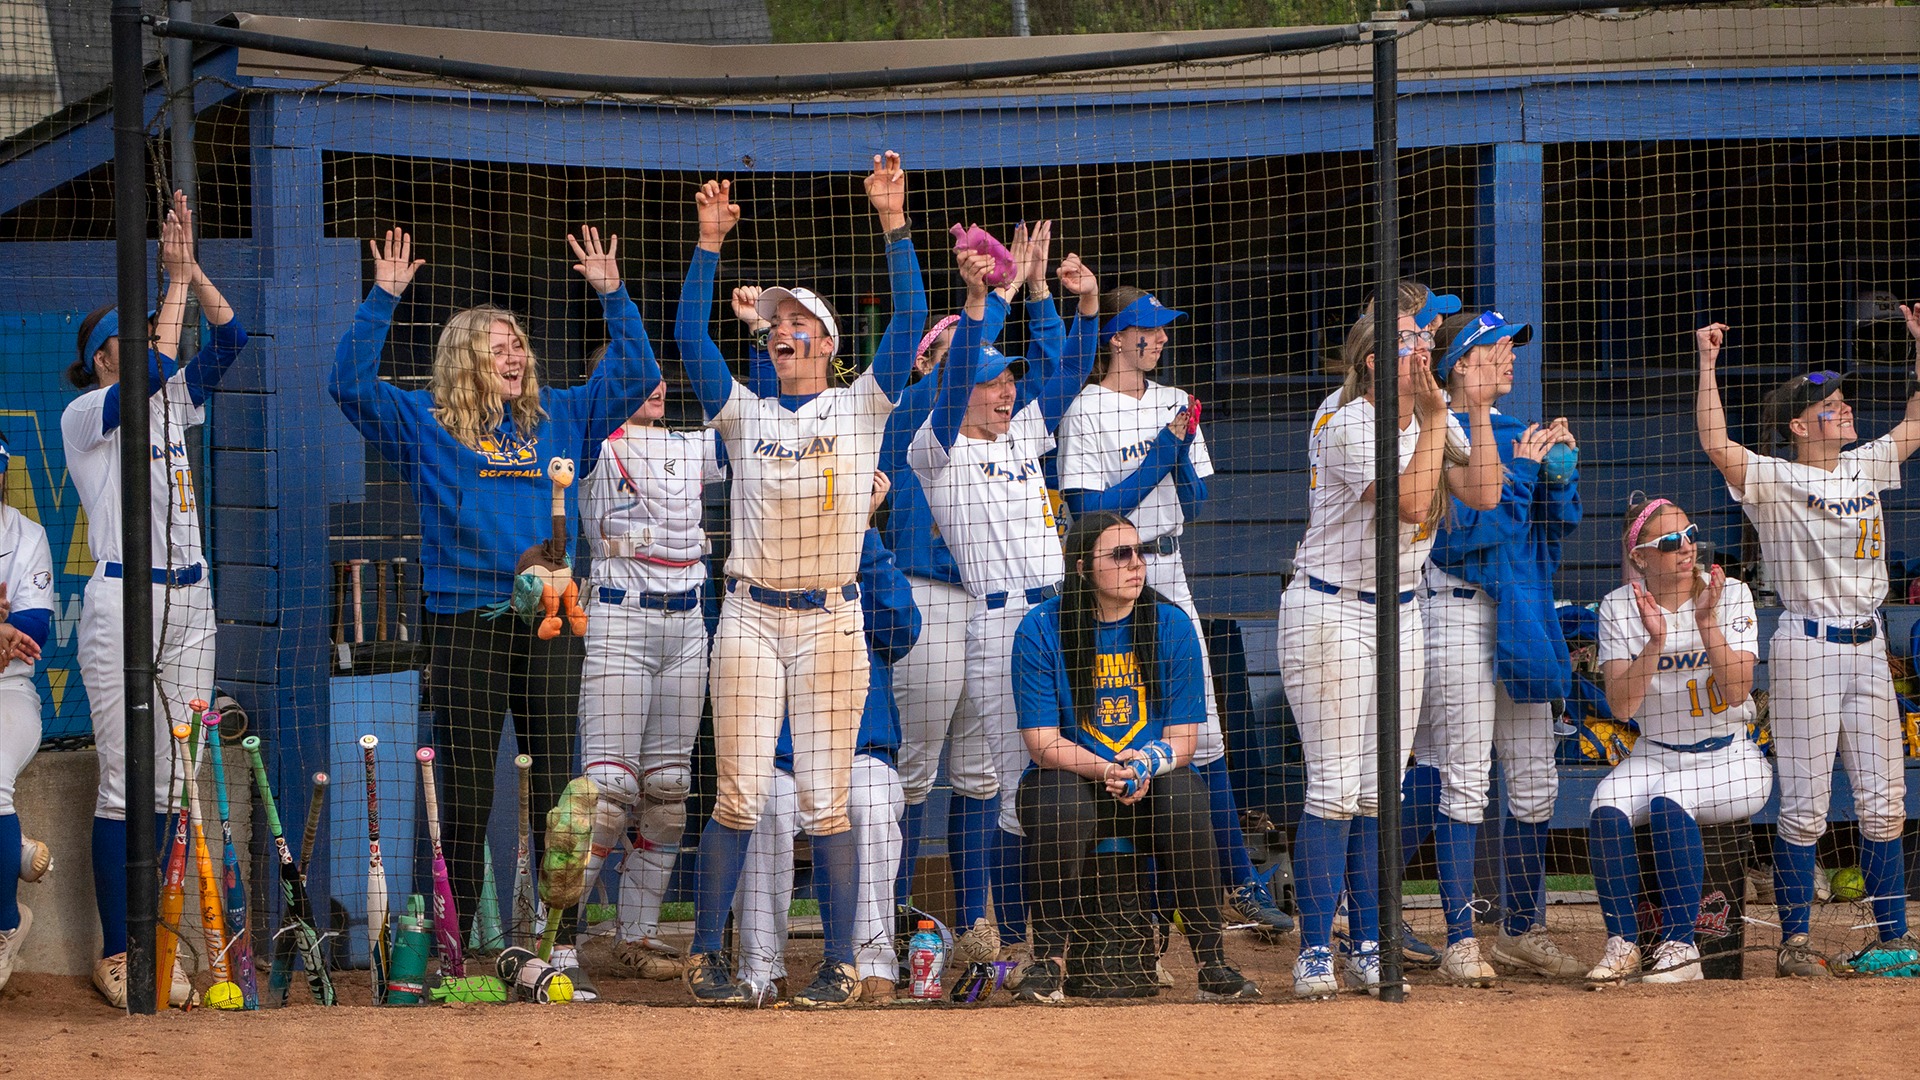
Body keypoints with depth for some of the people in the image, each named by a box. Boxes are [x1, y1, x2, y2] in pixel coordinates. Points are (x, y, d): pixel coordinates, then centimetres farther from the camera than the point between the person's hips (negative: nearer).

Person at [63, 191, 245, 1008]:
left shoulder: (172, 405, 16)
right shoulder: (83, 414, -3)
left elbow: (228, 341, 9)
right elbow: (153, 370, -19)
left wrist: (191, 269, -1)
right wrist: (174, 277, -13)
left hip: (189, 603, 6)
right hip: (122, 601, -6)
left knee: (170, 786, 5)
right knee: (125, 786, -5)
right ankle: (117, 954, 0)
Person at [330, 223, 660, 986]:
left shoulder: (559, 419, 16)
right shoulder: (426, 424, 8)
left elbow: (635, 375, 20)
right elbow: (350, 382, -1)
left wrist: (612, 294, 11)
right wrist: (384, 298, -7)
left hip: (550, 625, 3)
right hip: (464, 628, -2)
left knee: (557, 793, 1)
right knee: (464, 800, 0)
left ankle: (563, 952, 3)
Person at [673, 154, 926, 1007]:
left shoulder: (861, 407, 8)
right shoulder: (744, 413, 11)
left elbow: (910, 320, -2)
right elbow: (690, 335, 2)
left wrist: (894, 223, -9)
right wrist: (710, 243, -4)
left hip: (832, 622, -1)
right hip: (751, 618, 1)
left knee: (827, 801, -1)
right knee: (738, 796, -2)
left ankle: (840, 964, 2)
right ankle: (705, 957, 4)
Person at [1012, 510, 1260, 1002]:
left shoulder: (1172, 625, -2)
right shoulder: (1041, 629, -7)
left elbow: (1182, 739, -3)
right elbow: (1042, 743, -11)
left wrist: (1145, 764, -26)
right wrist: (1106, 771, -29)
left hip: (1156, 780, 1)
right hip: (1072, 773, -1)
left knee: (1185, 797, -31)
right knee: (1059, 803, -34)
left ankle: (1211, 960, -21)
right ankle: (1048, 960, -19)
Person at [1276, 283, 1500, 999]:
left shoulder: (1438, 421, 6)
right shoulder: (1349, 429, -16)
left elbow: (1482, 496, -7)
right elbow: (1411, 501, -27)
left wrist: (1478, 411, -10)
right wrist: (1433, 418, -23)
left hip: (1398, 612, 7)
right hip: (1330, 611, -7)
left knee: (1380, 793, 6)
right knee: (1335, 788, -10)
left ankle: (1366, 951, 11)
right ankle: (1316, 951, -6)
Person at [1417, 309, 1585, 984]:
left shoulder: (1518, 433, 14)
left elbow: (1562, 521, 11)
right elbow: (1469, 526, -17)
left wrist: (1559, 467, -5)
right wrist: (1523, 467, -17)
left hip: (1523, 613, 7)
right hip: (1459, 613, -7)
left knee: (1536, 785, 8)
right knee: (1466, 782, -7)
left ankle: (1523, 932, 19)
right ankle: (1460, 943, -4)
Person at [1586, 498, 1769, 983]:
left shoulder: (1731, 595, -4)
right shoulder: (1620, 608, 0)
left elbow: (1737, 692, -14)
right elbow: (1622, 705, -10)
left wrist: (1706, 622, -25)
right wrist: (1655, 641, -22)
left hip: (1731, 760, -2)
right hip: (1654, 756, 2)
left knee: (1668, 802, -32)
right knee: (1607, 808, -28)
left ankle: (1680, 946, -28)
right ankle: (1622, 944, -21)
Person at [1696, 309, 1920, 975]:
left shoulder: (1864, 468, 13)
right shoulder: (1775, 481, -6)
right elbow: (1717, 446, -22)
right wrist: (1708, 365, -24)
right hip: (1806, 646, -6)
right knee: (1805, 806, -4)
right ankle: (1794, 941, 2)